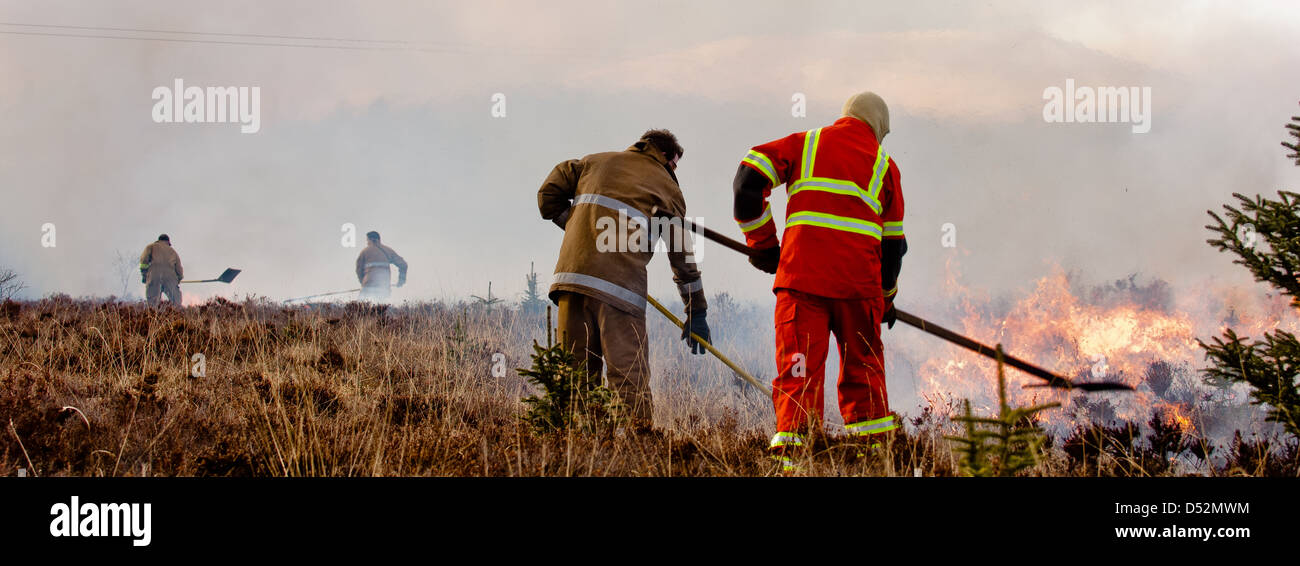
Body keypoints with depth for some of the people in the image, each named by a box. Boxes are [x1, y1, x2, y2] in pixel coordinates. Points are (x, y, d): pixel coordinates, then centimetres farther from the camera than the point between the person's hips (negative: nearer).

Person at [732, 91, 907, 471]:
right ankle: (875, 445, 17)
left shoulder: (805, 144, 16)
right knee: (863, 368, 15)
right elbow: (893, 241, 19)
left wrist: (762, 243, 9)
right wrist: (887, 296, 31)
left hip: (801, 273, -1)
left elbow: (749, 177, 3)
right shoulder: (884, 165, 18)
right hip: (858, 281, 1)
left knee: (798, 368, -3)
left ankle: (791, 449, -15)